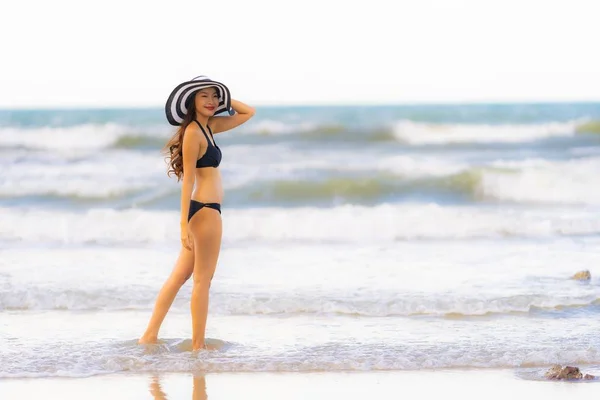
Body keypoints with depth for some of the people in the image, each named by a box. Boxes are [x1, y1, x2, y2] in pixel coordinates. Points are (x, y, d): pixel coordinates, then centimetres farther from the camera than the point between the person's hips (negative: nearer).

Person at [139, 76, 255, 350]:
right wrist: (184, 224, -20)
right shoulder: (193, 132, -13)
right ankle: (198, 345, 5)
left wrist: (223, 98, 11)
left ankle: (150, 336, 15)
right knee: (203, 281, -2)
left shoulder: (209, 126, 13)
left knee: (180, 276, 12)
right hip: (205, 210, -9)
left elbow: (248, 113, 23)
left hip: (204, 211, 9)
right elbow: (188, 179, -17)